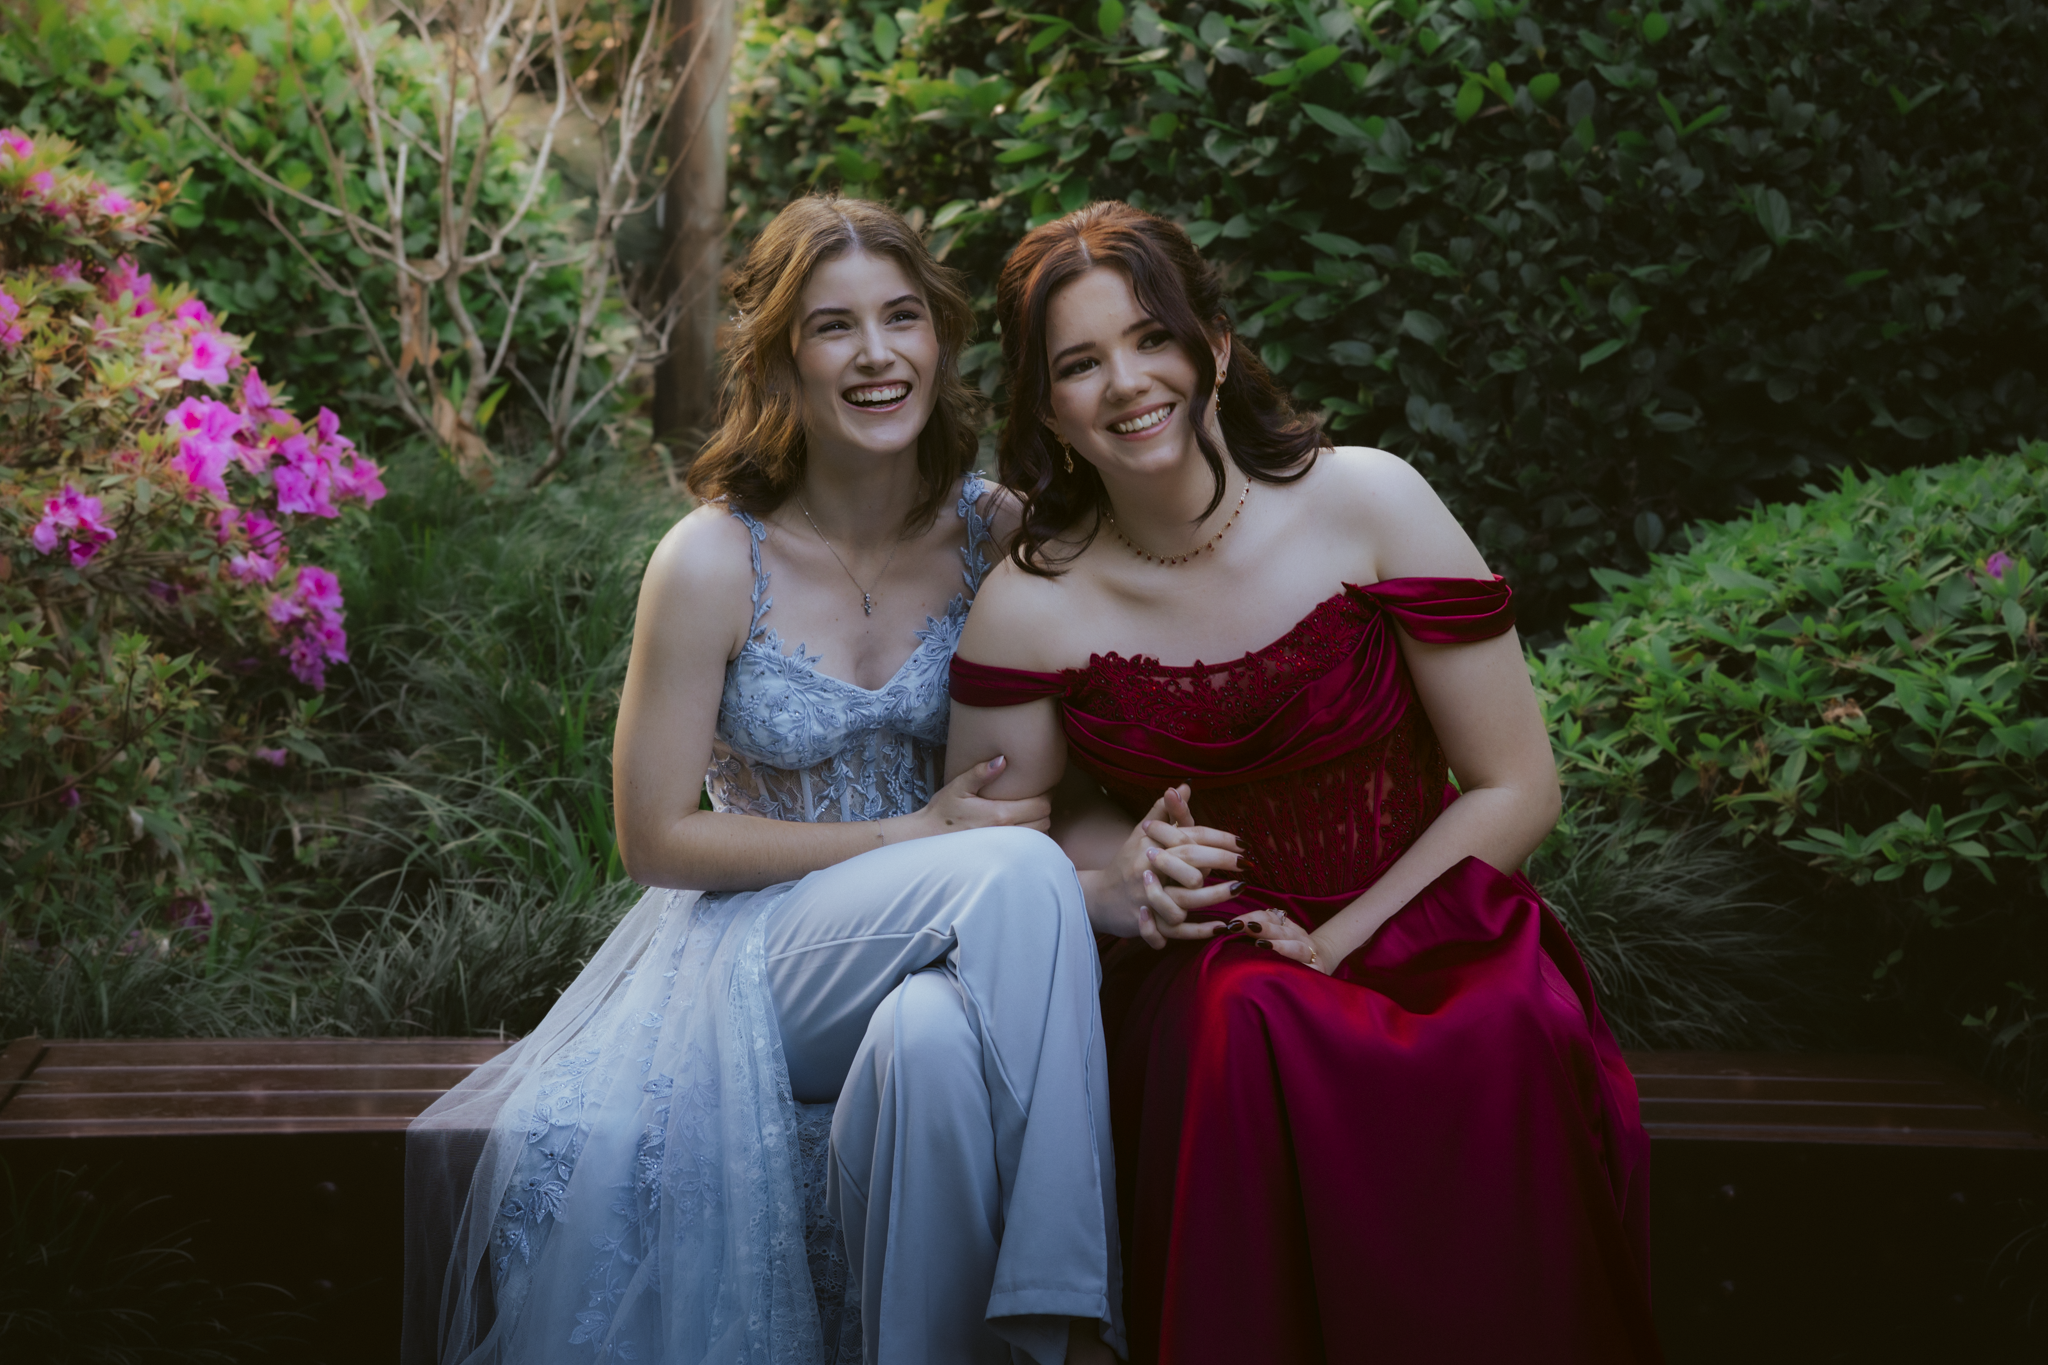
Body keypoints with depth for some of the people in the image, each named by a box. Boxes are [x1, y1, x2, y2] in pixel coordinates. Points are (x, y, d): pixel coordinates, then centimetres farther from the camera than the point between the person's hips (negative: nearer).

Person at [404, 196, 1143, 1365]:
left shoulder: (998, 533, -1)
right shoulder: (715, 562, -11)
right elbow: (657, 838, -7)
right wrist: (911, 835, -14)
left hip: (926, 955, 2)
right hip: (754, 940, -2)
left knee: (932, 1042, -37)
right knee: (1021, 874, -33)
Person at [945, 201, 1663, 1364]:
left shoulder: (1366, 504, -7)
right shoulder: (1031, 608, -5)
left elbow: (1518, 789, -4)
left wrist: (1336, 942, -12)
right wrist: (1126, 864, -12)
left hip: (1422, 932, 0)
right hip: (1212, 966, 1)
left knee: (1518, 1045, -33)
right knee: (1248, 1026, -35)